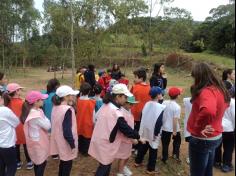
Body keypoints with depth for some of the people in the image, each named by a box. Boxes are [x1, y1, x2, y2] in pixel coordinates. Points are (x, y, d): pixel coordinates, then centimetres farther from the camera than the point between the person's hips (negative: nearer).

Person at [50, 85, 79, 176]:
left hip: (59, 141, 8)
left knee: (62, 163, 25)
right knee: (67, 166, 10)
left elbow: (57, 125, 10)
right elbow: (67, 131, -24)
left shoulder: (55, 107, 0)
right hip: (66, 143, -8)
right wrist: (73, 145, -17)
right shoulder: (67, 110, -24)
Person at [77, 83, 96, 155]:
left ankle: (81, 149, 36)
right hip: (88, 122, -4)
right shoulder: (91, 102, -21)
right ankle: (86, 151, 23)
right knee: (87, 137, 11)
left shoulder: (78, 100, -10)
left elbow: (77, 111, -1)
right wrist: (93, 122, 0)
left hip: (80, 121, 5)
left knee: (80, 136, 20)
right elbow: (93, 114, -12)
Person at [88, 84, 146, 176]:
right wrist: (138, 137, -5)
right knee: (104, 167, 10)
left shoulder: (105, 106, 0)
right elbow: (126, 128, -20)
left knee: (105, 165, 23)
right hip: (106, 144, -8)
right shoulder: (116, 112, -26)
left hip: (99, 140, 8)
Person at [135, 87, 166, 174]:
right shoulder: (161, 107, -17)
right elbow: (159, 122, -19)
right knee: (153, 150, 8)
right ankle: (150, 169, 18)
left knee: (143, 147, 22)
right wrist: (156, 133, -11)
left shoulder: (147, 104, 2)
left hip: (144, 130, 7)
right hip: (153, 132, -6)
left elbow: (142, 116, 10)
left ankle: (137, 162, 36)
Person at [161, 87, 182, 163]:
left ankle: (164, 158, 24)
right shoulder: (177, 107, -21)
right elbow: (175, 120, -23)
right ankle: (175, 154, 25)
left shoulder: (164, 103, -6)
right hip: (174, 129, -4)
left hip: (164, 127, 4)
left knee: (165, 143, 15)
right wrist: (174, 130, -15)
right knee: (177, 141, 24)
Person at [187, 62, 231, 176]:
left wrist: (200, 127, -29)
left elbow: (208, 111, -46)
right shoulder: (219, 89, 5)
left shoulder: (206, 92, -26)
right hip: (215, 137, 9)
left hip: (202, 140, -9)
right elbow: (223, 105, 26)